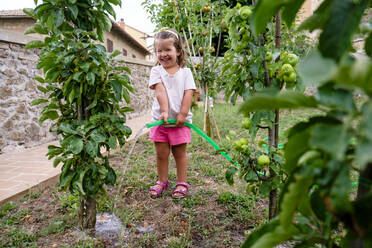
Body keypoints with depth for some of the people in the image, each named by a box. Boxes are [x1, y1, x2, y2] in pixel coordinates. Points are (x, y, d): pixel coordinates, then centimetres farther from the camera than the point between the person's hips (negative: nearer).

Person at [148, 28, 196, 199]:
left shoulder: (185, 72, 2)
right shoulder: (156, 71, 2)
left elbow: (188, 93, -5)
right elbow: (160, 91, -10)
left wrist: (183, 114, -14)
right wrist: (164, 111, -21)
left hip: (180, 120, -1)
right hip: (160, 120, 1)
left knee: (180, 153, 9)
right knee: (161, 154, 9)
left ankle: (181, 183, 22)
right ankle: (162, 181, 26)